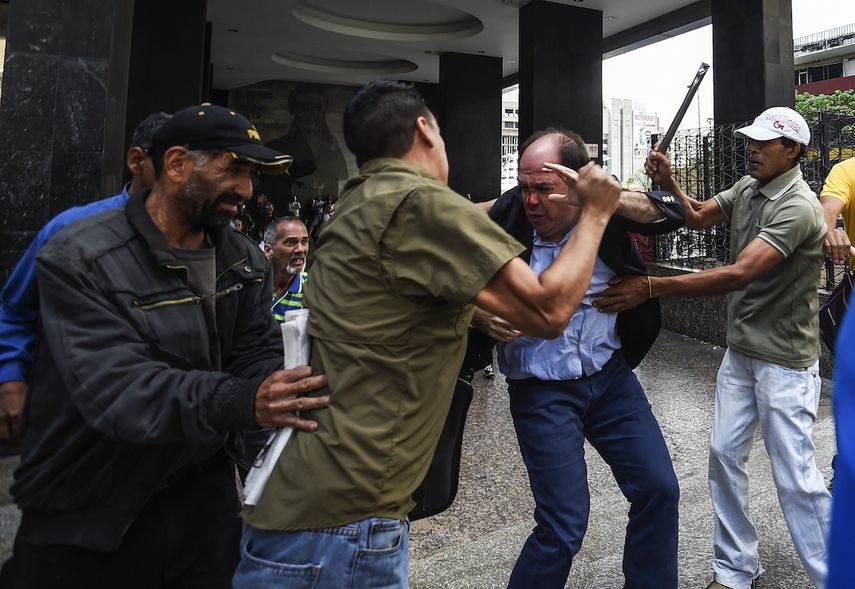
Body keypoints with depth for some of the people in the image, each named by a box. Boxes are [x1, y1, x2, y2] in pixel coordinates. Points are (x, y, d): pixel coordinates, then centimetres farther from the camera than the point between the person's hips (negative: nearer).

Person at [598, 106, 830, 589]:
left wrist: (651, 287, -37)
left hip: (785, 360, -7)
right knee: (725, 454, 9)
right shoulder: (747, 188, 5)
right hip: (740, 350, 7)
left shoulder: (798, 207, -20)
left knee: (795, 475, 0)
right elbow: (700, 218, 15)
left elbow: (738, 275, -31)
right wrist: (668, 183, -5)